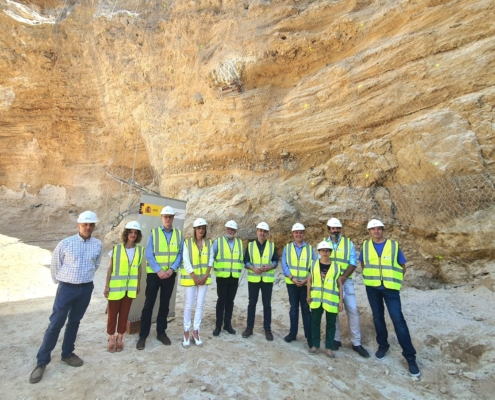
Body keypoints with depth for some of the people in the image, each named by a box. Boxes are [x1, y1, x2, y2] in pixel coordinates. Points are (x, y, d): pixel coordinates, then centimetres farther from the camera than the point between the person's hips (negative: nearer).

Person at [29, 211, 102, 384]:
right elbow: (55, 264, 3)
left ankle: (67, 354, 31)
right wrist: (58, 280, 13)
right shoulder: (65, 243, -11)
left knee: (74, 322, 16)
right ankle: (42, 362, 16)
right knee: (55, 324, 1)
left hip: (86, 288, 3)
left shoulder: (98, 244, -3)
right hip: (67, 287, -3)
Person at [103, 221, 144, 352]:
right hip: (116, 286, -2)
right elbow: (110, 268, -3)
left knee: (124, 313, 11)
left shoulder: (140, 250, 0)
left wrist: (139, 284, 10)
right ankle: (111, 338, 25)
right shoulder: (116, 249, -8)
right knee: (113, 313, 7)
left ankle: (120, 337, 26)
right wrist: (106, 286, -4)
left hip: (130, 287, 2)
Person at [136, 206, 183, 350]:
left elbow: (180, 254, 0)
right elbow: (149, 254, -9)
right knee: (149, 304, 4)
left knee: (165, 304, 13)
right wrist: (158, 270, -16)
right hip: (154, 273, -2)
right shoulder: (153, 233, -5)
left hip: (170, 275, 2)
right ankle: (143, 336, 17)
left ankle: (161, 333, 27)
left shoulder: (179, 234, 1)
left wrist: (172, 269, -13)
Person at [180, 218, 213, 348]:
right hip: (191, 277, -3)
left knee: (200, 304, 8)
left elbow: (211, 260, 3)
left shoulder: (208, 242, 4)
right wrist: (194, 277, -14)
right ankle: (186, 332, 17)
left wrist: (206, 275, -7)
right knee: (189, 305, 2)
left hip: (204, 277, 3)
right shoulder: (187, 242, -5)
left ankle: (196, 331, 20)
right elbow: (186, 261, -9)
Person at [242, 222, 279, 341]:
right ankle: (249, 327, 21)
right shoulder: (250, 245, 3)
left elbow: (276, 261, 3)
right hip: (253, 279, 0)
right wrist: (253, 268, -17)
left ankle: (267, 329, 18)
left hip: (267, 279, 0)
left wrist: (269, 267, -16)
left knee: (267, 304, 7)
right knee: (252, 303, 9)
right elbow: (246, 261, 1)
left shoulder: (272, 246, 4)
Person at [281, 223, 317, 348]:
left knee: (306, 309, 5)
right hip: (291, 283, 1)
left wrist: (306, 280, -14)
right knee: (294, 308, 12)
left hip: (306, 284, -1)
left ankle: (309, 336, 16)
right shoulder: (287, 248, 2)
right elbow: (284, 265, -4)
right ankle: (293, 333, 25)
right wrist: (292, 278, -15)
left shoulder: (310, 248, 2)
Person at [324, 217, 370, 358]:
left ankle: (356, 343, 13)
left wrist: (344, 276, -19)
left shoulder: (348, 243, 1)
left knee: (353, 311, 0)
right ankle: (336, 339, 23)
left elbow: (353, 262, -5)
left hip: (345, 281, 0)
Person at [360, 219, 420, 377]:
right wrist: (369, 276, 6)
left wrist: (393, 280, 1)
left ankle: (410, 356, 6)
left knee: (398, 319, -4)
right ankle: (383, 345, 32)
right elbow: (363, 264, 15)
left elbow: (403, 267, 4)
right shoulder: (366, 245, 1)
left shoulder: (394, 245, -4)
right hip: (372, 288, 2)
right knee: (378, 317, 13)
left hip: (390, 288, -2)